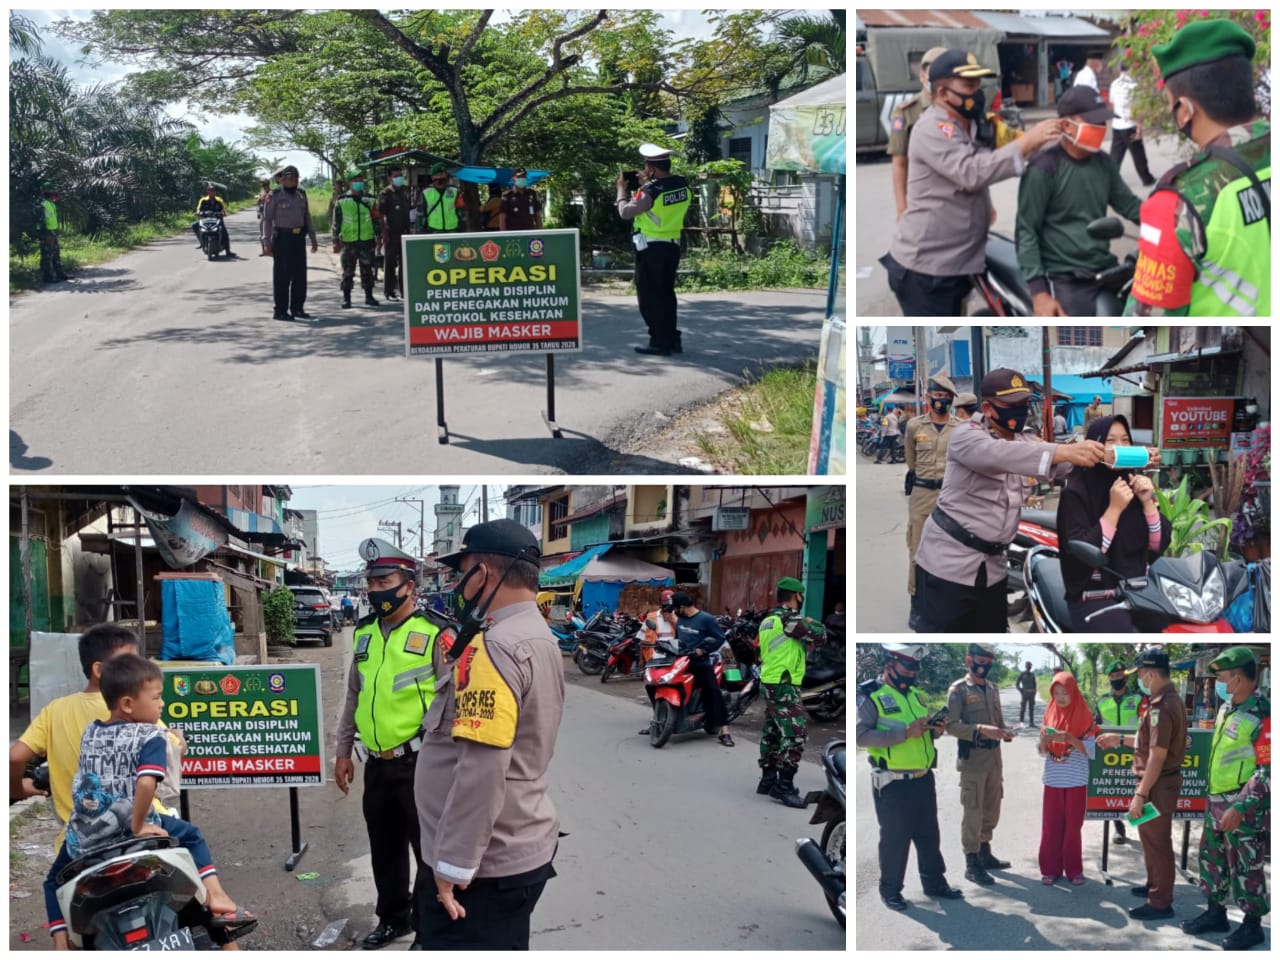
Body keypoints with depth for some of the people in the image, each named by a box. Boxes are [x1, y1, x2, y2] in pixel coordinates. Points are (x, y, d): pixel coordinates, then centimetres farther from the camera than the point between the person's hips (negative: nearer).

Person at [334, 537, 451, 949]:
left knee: (429, 848, 3)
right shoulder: (364, 632, 9)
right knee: (385, 847, 19)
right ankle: (393, 917, 37)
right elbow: (354, 695, 18)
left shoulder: (435, 633, -12)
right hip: (377, 762, 7)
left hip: (419, 763, -7)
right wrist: (343, 751, 17)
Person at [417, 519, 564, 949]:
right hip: (522, 850, 10)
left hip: (484, 864, -10)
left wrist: (453, 865, -21)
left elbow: (483, 772, -26)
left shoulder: (495, 648, -21)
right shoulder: (540, 638, 10)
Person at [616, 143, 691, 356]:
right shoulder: (683, 186, 2)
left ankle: (659, 342, 1)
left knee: (650, 296, 1)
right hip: (673, 246, 7)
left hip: (651, 248, -7)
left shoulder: (650, 191, -20)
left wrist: (621, 188, -1)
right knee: (666, 293, 18)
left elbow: (625, 212, -15)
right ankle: (673, 339, 21)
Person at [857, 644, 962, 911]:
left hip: (924, 779, 7)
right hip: (893, 784, -7)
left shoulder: (916, 695, 13)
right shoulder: (870, 695, -11)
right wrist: (905, 733, -26)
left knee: (929, 835, 16)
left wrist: (935, 731, 0)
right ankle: (890, 890, 17)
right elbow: (860, 735, -22)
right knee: (895, 839, 3)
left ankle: (934, 882, 30)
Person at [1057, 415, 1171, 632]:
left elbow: (1160, 546, 5)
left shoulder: (1136, 484, 10)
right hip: (1095, 597, -5)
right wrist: (1114, 509, -20)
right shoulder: (1076, 492, -7)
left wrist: (1148, 502, -9)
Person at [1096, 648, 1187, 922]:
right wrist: (1120, 739, 19)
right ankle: (1155, 885, 37)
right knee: (1153, 839, 23)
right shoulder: (1170, 700, 10)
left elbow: (1157, 756, -25)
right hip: (1162, 781, 10)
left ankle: (1160, 902, 8)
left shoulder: (1161, 706, -24)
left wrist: (1140, 795, -23)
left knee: (1156, 842, 0)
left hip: (1158, 784, -10)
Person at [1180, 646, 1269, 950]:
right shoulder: (1226, 708, 8)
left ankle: (1252, 925, 15)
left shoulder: (1262, 717, -20)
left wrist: (1239, 808, -23)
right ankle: (1216, 913, 31)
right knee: (1212, 856, 17)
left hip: (1244, 805, -9)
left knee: (1245, 866, 1)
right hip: (1217, 800, 9)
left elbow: (1268, 771, -20)